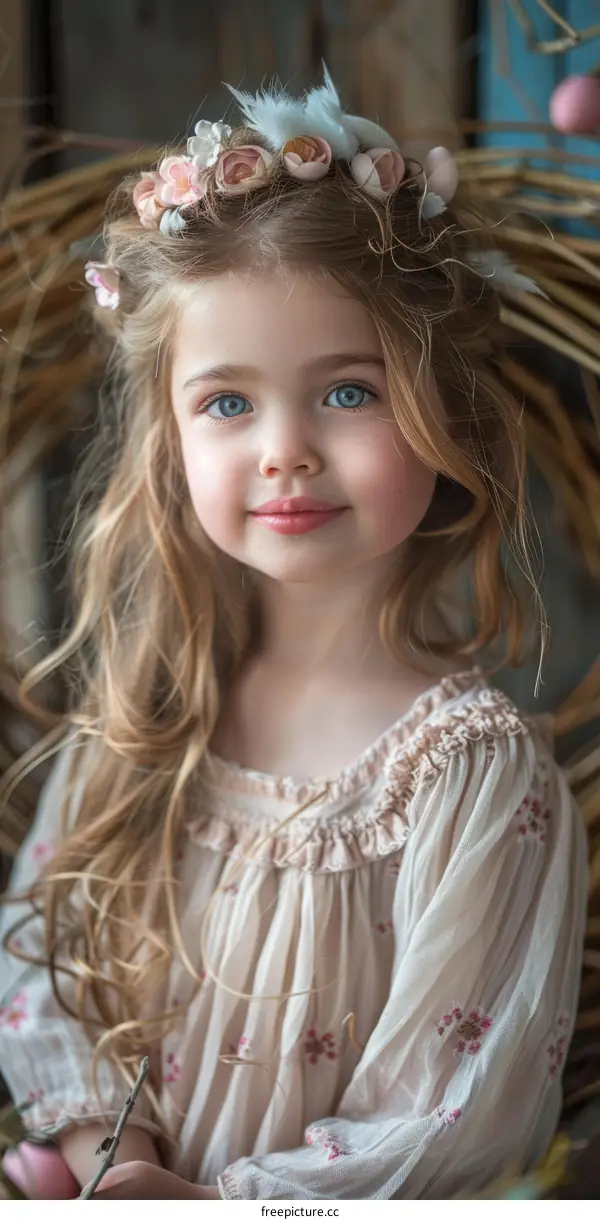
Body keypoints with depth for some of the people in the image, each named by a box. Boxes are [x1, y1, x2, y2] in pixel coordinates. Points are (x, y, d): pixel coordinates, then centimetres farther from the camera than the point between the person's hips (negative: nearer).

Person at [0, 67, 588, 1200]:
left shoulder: (479, 770, -15)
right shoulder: (146, 708, -2)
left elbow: (440, 1137, -14)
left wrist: (205, 1203, -13)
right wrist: (104, 1149, -10)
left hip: (302, 1204, -3)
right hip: (98, 1183, 4)